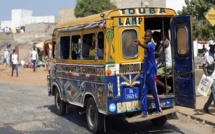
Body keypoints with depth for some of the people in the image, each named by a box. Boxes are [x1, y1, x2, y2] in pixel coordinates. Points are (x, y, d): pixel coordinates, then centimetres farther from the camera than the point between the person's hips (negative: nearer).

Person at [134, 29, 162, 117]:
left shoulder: (151, 45, -14)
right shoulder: (146, 45, 12)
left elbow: (146, 47, -39)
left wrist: (139, 44, -58)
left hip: (151, 73, -8)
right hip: (146, 72, 8)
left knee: (154, 92, 4)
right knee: (143, 92, 4)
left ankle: (159, 110, 20)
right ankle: (144, 111, 8)